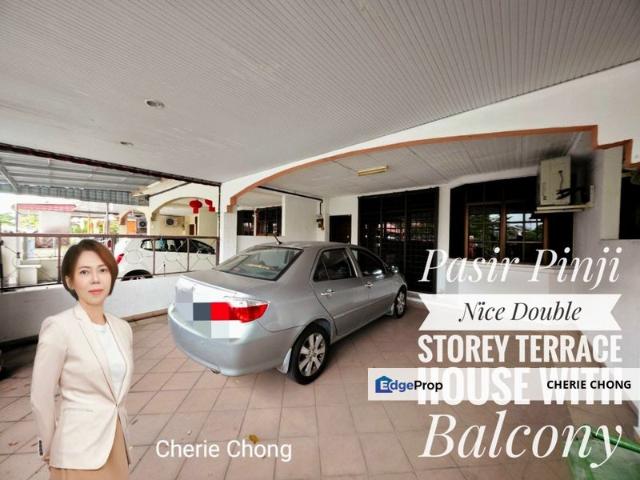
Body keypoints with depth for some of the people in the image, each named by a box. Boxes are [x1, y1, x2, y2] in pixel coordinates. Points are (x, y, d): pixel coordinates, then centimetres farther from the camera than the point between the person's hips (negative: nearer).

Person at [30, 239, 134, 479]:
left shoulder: (122, 328, -1)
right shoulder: (58, 327, -17)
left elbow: (119, 387, 9)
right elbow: (41, 398, -10)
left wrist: (119, 434, 12)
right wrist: (50, 450, 0)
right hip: (80, 451, -5)